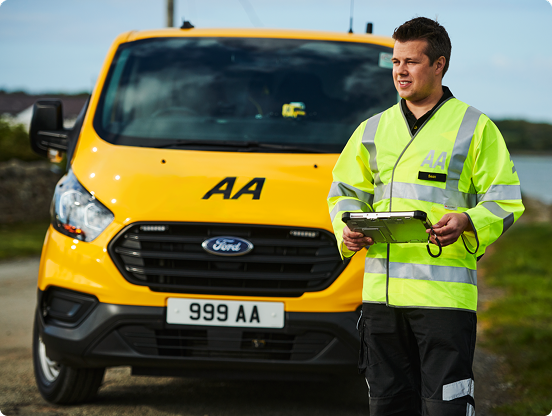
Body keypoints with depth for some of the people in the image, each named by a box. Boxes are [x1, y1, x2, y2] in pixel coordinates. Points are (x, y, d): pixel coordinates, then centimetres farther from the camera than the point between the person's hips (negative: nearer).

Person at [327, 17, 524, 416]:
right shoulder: (373, 129, 16)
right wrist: (347, 229, 0)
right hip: (381, 290, 5)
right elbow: (345, 192, 22)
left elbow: (505, 201, 1)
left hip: (445, 291, -5)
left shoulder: (475, 127, 3)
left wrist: (466, 222, -19)